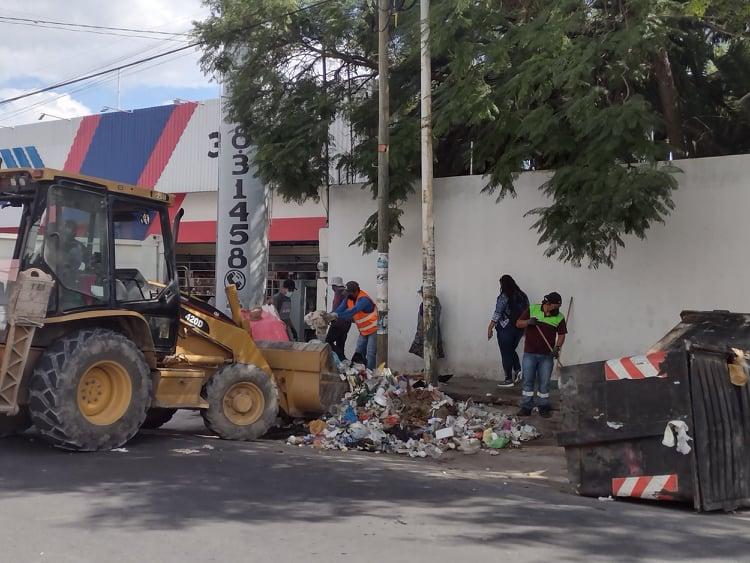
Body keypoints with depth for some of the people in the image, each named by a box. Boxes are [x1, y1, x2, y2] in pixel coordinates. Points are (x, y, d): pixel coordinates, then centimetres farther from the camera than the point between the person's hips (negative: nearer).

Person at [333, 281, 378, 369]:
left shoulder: (364, 299, -28)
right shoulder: (349, 298, -2)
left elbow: (353, 311, -42)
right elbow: (340, 309, -12)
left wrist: (337, 315, -51)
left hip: (373, 330, -8)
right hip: (363, 331, 8)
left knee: (370, 354, -12)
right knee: (359, 353, 9)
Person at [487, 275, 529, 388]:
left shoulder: (504, 297, -12)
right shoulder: (522, 296, 7)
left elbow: (497, 314, -14)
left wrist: (490, 328, -9)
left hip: (506, 328, -7)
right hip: (519, 328, 7)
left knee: (506, 354, 2)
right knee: (511, 351, 23)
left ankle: (509, 380, 5)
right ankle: (518, 370, 5)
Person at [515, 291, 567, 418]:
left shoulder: (559, 317, -1)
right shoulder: (532, 310, -3)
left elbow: (561, 335, 3)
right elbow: (518, 323, 1)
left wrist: (557, 347, -14)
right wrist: (528, 322, -19)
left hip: (547, 356, 1)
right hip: (529, 354, 0)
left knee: (544, 383, 6)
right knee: (528, 381, 4)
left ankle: (543, 408, 17)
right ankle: (526, 407, 11)